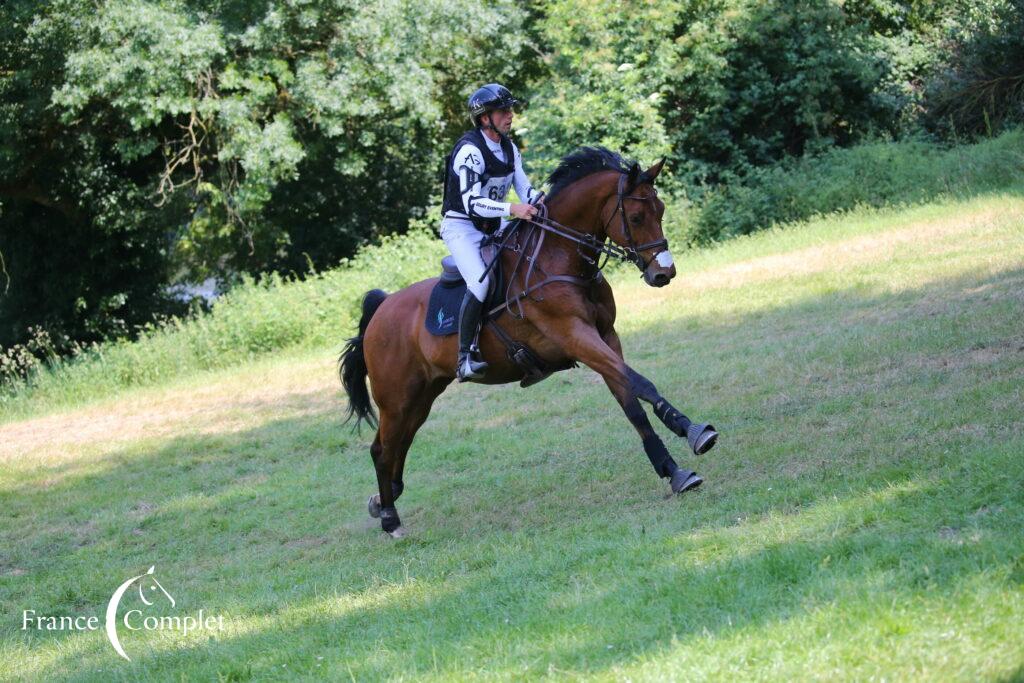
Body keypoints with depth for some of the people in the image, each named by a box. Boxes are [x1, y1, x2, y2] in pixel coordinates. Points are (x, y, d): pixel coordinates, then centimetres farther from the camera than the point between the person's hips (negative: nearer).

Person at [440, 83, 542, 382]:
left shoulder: (509, 148, 6)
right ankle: (465, 357, -27)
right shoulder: (470, 150, -21)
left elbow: (525, 189, 9)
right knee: (480, 282, -29)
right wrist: (512, 209, -39)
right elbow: (471, 203, -28)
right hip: (461, 227, -9)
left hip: (492, 227, 9)